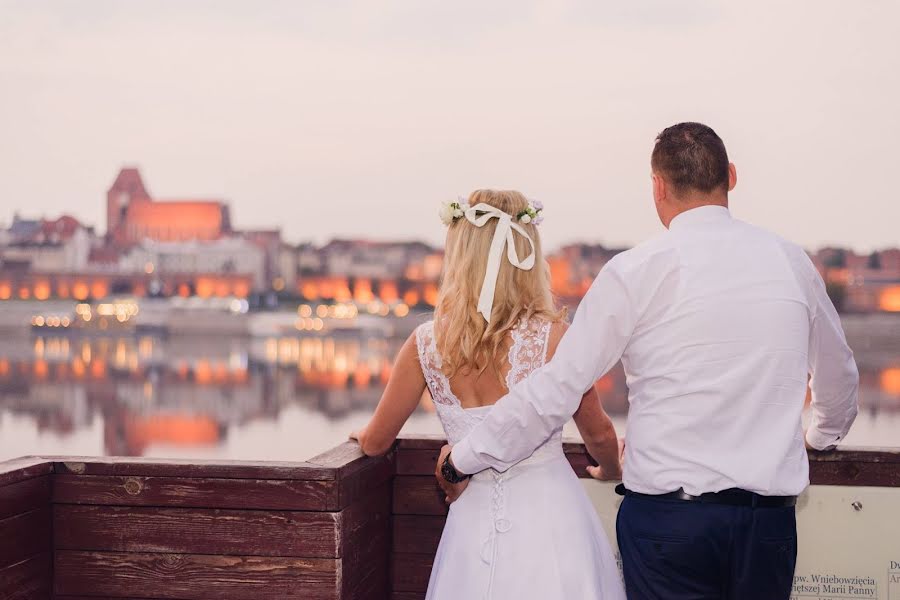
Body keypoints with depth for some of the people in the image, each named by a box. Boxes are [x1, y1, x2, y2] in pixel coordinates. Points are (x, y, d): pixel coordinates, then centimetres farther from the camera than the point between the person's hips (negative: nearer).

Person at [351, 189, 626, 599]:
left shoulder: (426, 343, -7)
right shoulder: (553, 336, -12)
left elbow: (375, 442, 6)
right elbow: (598, 433, 3)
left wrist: (365, 435, 30)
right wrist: (611, 470, 26)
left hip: (475, 520, 2)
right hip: (549, 516, -2)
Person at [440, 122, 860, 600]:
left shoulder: (635, 272, -7)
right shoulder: (791, 262, 5)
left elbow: (557, 389, -7)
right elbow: (839, 378, 20)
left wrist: (464, 458, 6)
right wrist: (822, 435, 42)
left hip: (666, 517, -3)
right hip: (770, 519, 4)